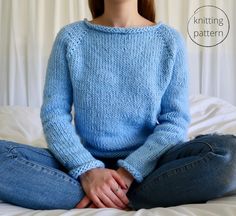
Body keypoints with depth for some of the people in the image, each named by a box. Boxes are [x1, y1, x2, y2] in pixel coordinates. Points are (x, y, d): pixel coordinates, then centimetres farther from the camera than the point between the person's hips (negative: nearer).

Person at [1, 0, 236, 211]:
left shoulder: (170, 40, 1)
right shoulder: (70, 37, 2)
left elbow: (176, 120, -4)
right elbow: (53, 114, -3)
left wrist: (129, 171, -19)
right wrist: (87, 169, -19)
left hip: (148, 164, 0)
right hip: (85, 162, 1)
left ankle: (91, 201, -21)